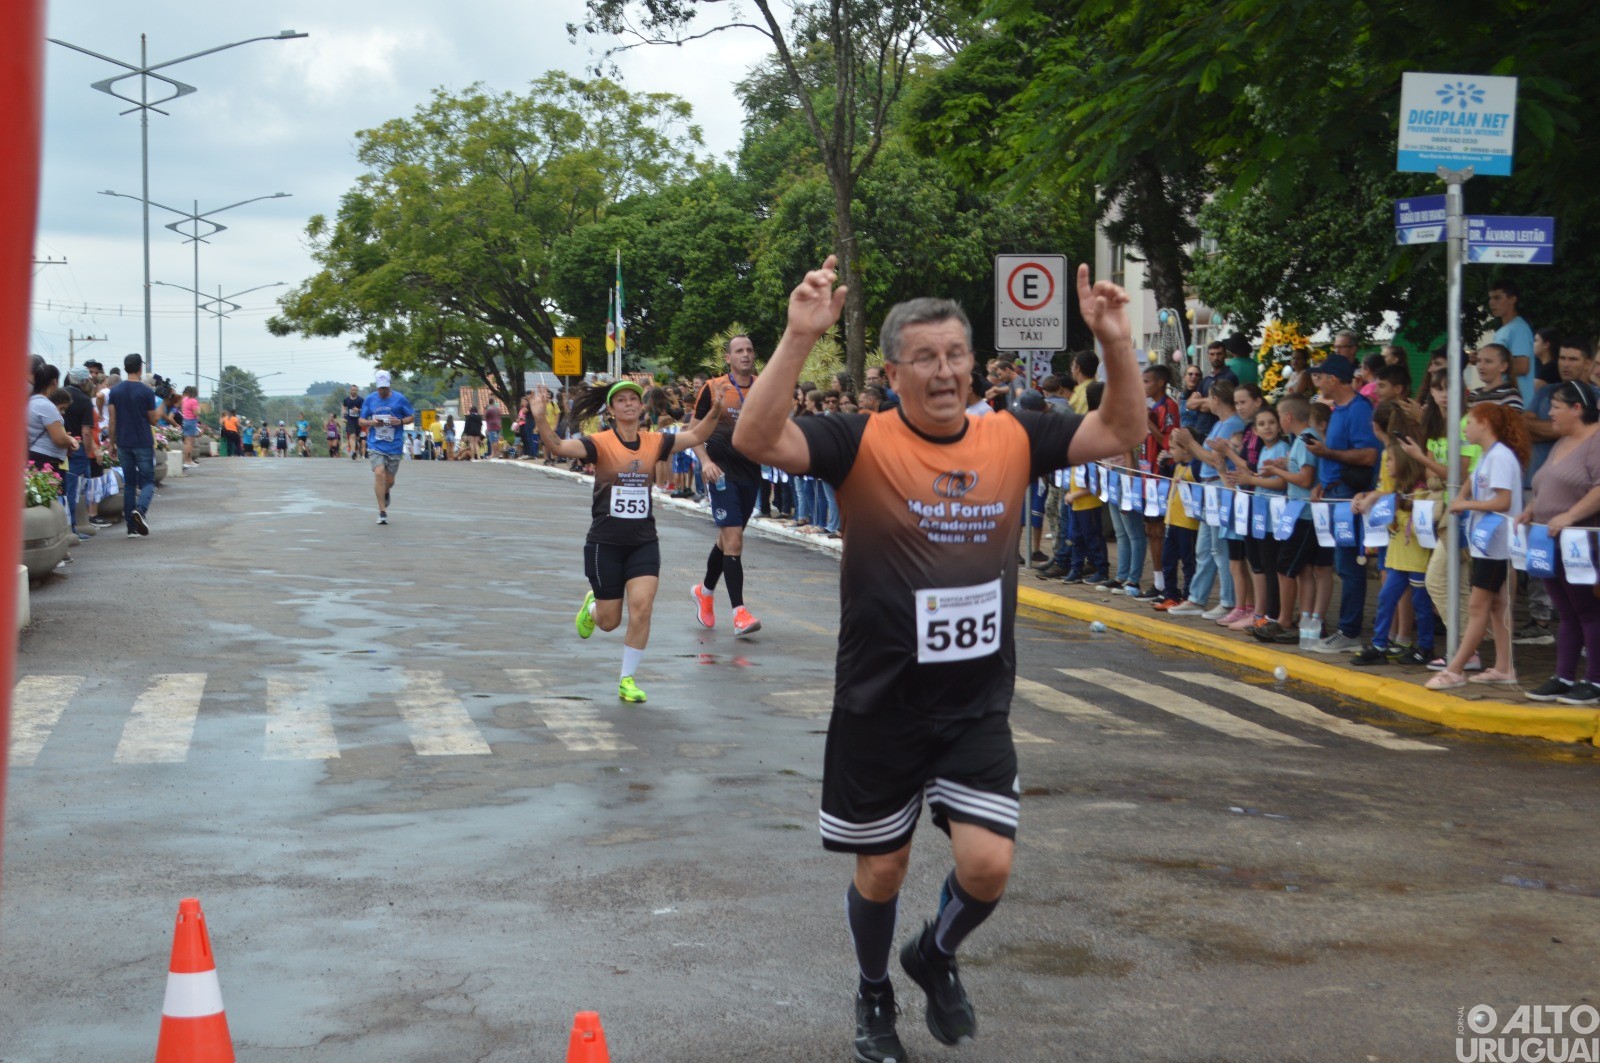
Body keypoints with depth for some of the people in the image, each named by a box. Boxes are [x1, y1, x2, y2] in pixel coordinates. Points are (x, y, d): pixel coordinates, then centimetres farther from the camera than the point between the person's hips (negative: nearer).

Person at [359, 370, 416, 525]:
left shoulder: (399, 399, 1)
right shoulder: (369, 400, 4)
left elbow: (412, 417, 8)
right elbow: (361, 420, 10)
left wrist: (400, 421, -13)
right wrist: (371, 423, -12)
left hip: (394, 446, 0)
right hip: (375, 445, 0)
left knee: (389, 480, 7)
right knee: (379, 474, -18)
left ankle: (385, 493, 46)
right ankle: (382, 512, -12)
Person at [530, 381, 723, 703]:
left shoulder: (654, 442, 2)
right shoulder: (601, 443, -10)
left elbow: (695, 436, 7)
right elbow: (558, 447, -24)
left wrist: (714, 414, -11)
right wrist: (541, 421, -41)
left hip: (644, 542, 3)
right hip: (605, 543, -2)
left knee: (642, 607, -13)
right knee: (609, 621, 6)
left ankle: (627, 680, 2)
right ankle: (591, 607, 45)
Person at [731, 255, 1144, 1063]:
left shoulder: (1011, 439, -1)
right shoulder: (863, 443, -13)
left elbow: (1121, 433, 5)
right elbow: (755, 440, -26)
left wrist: (1115, 342, -10)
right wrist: (800, 336, -35)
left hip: (978, 705, 3)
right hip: (879, 707, -2)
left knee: (988, 865, -6)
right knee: (880, 870, 12)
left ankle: (936, 957, 28)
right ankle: (874, 997, 41)